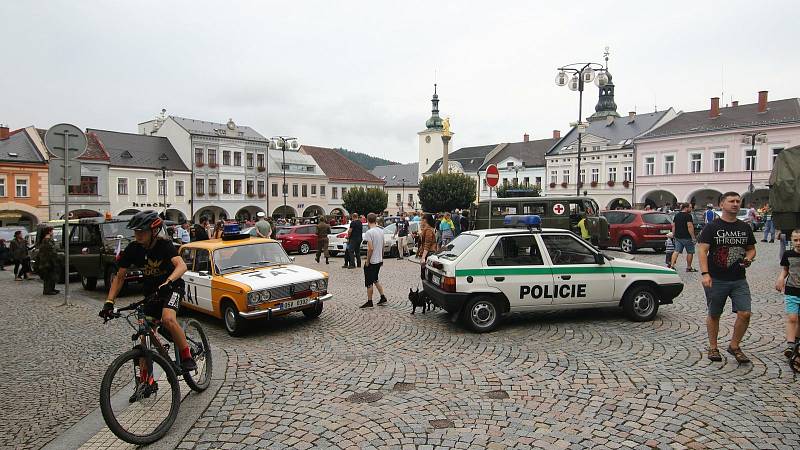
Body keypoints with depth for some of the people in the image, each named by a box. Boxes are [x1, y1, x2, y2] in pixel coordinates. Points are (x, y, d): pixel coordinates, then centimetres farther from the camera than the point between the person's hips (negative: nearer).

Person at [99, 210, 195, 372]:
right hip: (150, 290, 5)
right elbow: (120, 277, -3)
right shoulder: (132, 249, -10)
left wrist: (168, 282, -55)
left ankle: (187, 355, -14)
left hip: (172, 287, -5)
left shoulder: (164, 245, -21)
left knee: (168, 319, -32)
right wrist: (109, 302, -13)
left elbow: (181, 265, -38)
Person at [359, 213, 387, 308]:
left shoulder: (369, 232, -18)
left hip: (371, 261, -8)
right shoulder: (381, 231, 5)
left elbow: (371, 248, -23)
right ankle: (383, 298, 18)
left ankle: (369, 302, 10)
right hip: (379, 260, 8)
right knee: (375, 280, 22)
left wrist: (367, 261, -15)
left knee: (369, 282, 4)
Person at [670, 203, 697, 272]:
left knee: (677, 251, 3)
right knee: (690, 252, 7)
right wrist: (693, 237, -17)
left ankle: (672, 265, -10)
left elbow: (673, 226, 14)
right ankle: (689, 267, 13)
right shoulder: (688, 216, -12)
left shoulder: (676, 215, 12)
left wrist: (674, 235, 19)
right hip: (687, 237, -7)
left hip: (678, 237, 7)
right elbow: (690, 226, -19)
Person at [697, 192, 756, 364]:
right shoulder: (711, 227, -4)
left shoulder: (745, 228, 10)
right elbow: (702, 251, -10)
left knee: (745, 314, -6)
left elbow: (751, 249, 20)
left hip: (739, 280, 4)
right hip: (716, 280, -3)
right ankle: (713, 348, 23)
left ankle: (734, 346, 15)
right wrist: (705, 274, -20)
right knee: (714, 315, 8)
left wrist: (748, 259, -3)